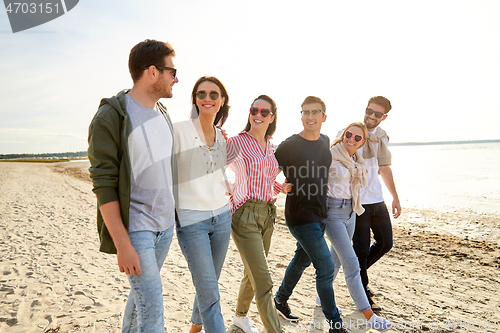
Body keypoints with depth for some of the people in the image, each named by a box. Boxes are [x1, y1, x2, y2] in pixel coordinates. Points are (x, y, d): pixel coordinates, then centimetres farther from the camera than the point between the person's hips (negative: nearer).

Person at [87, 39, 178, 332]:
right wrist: (122, 245, -18)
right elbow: (103, 185, -16)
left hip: (166, 225, 7)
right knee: (152, 306, -4)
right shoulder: (110, 117, -14)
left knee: (143, 292, 20)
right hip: (134, 228, -7)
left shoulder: (163, 113, 9)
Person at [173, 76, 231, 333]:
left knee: (208, 283, 18)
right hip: (191, 219, -6)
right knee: (209, 293, -4)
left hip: (221, 216, 6)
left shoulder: (222, 136, 9)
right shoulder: (179, 130, -9)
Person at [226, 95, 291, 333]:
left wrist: (282, 188, 4)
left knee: (253, 273, 21)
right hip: (244, 214, -7)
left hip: (267, 214, 7)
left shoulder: (271, 146, 12)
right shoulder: (237, 142, -7)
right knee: (263, 281, -8)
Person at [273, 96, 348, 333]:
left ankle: (281, 299, 42)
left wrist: (324, 185, 17)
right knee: (326, 267, -6)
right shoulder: (289, 146, -15)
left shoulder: (325, 141, 5)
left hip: (320, 213, 7)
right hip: (300, 215, -7)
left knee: (303, 259, 20)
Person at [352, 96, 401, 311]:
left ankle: (356, 272, 37)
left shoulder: (382, 136, 9)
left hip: (376, 199, 7)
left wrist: (395, 196, 20)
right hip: (357, 202, -7)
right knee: (361, 248, 1)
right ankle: (363, 293, 19)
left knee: (385, 243, 14)